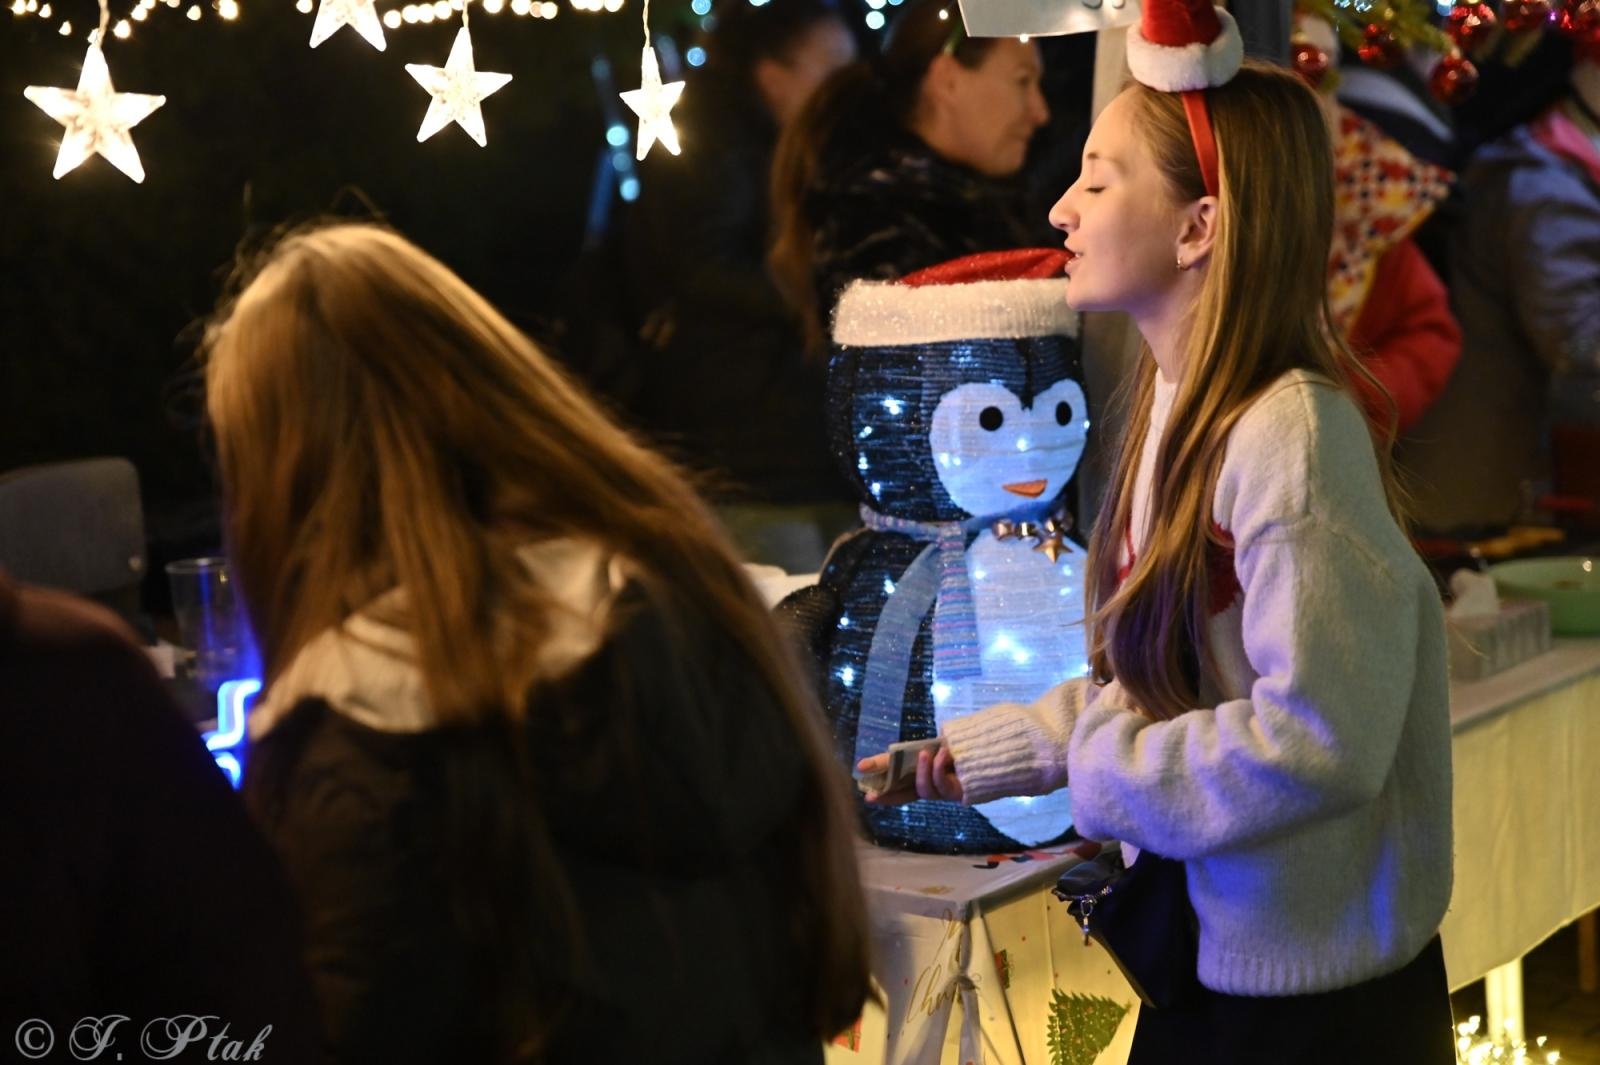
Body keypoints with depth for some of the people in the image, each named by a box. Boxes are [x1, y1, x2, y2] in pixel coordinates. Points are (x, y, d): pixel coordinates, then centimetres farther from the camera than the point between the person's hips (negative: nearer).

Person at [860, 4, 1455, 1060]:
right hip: (1203, 951, 8)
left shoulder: (1288, 431, -23)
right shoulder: (1177, 411, 3)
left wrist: (1104, 776, -14)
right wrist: (971, 758, 9)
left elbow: (1318, 738, -26)